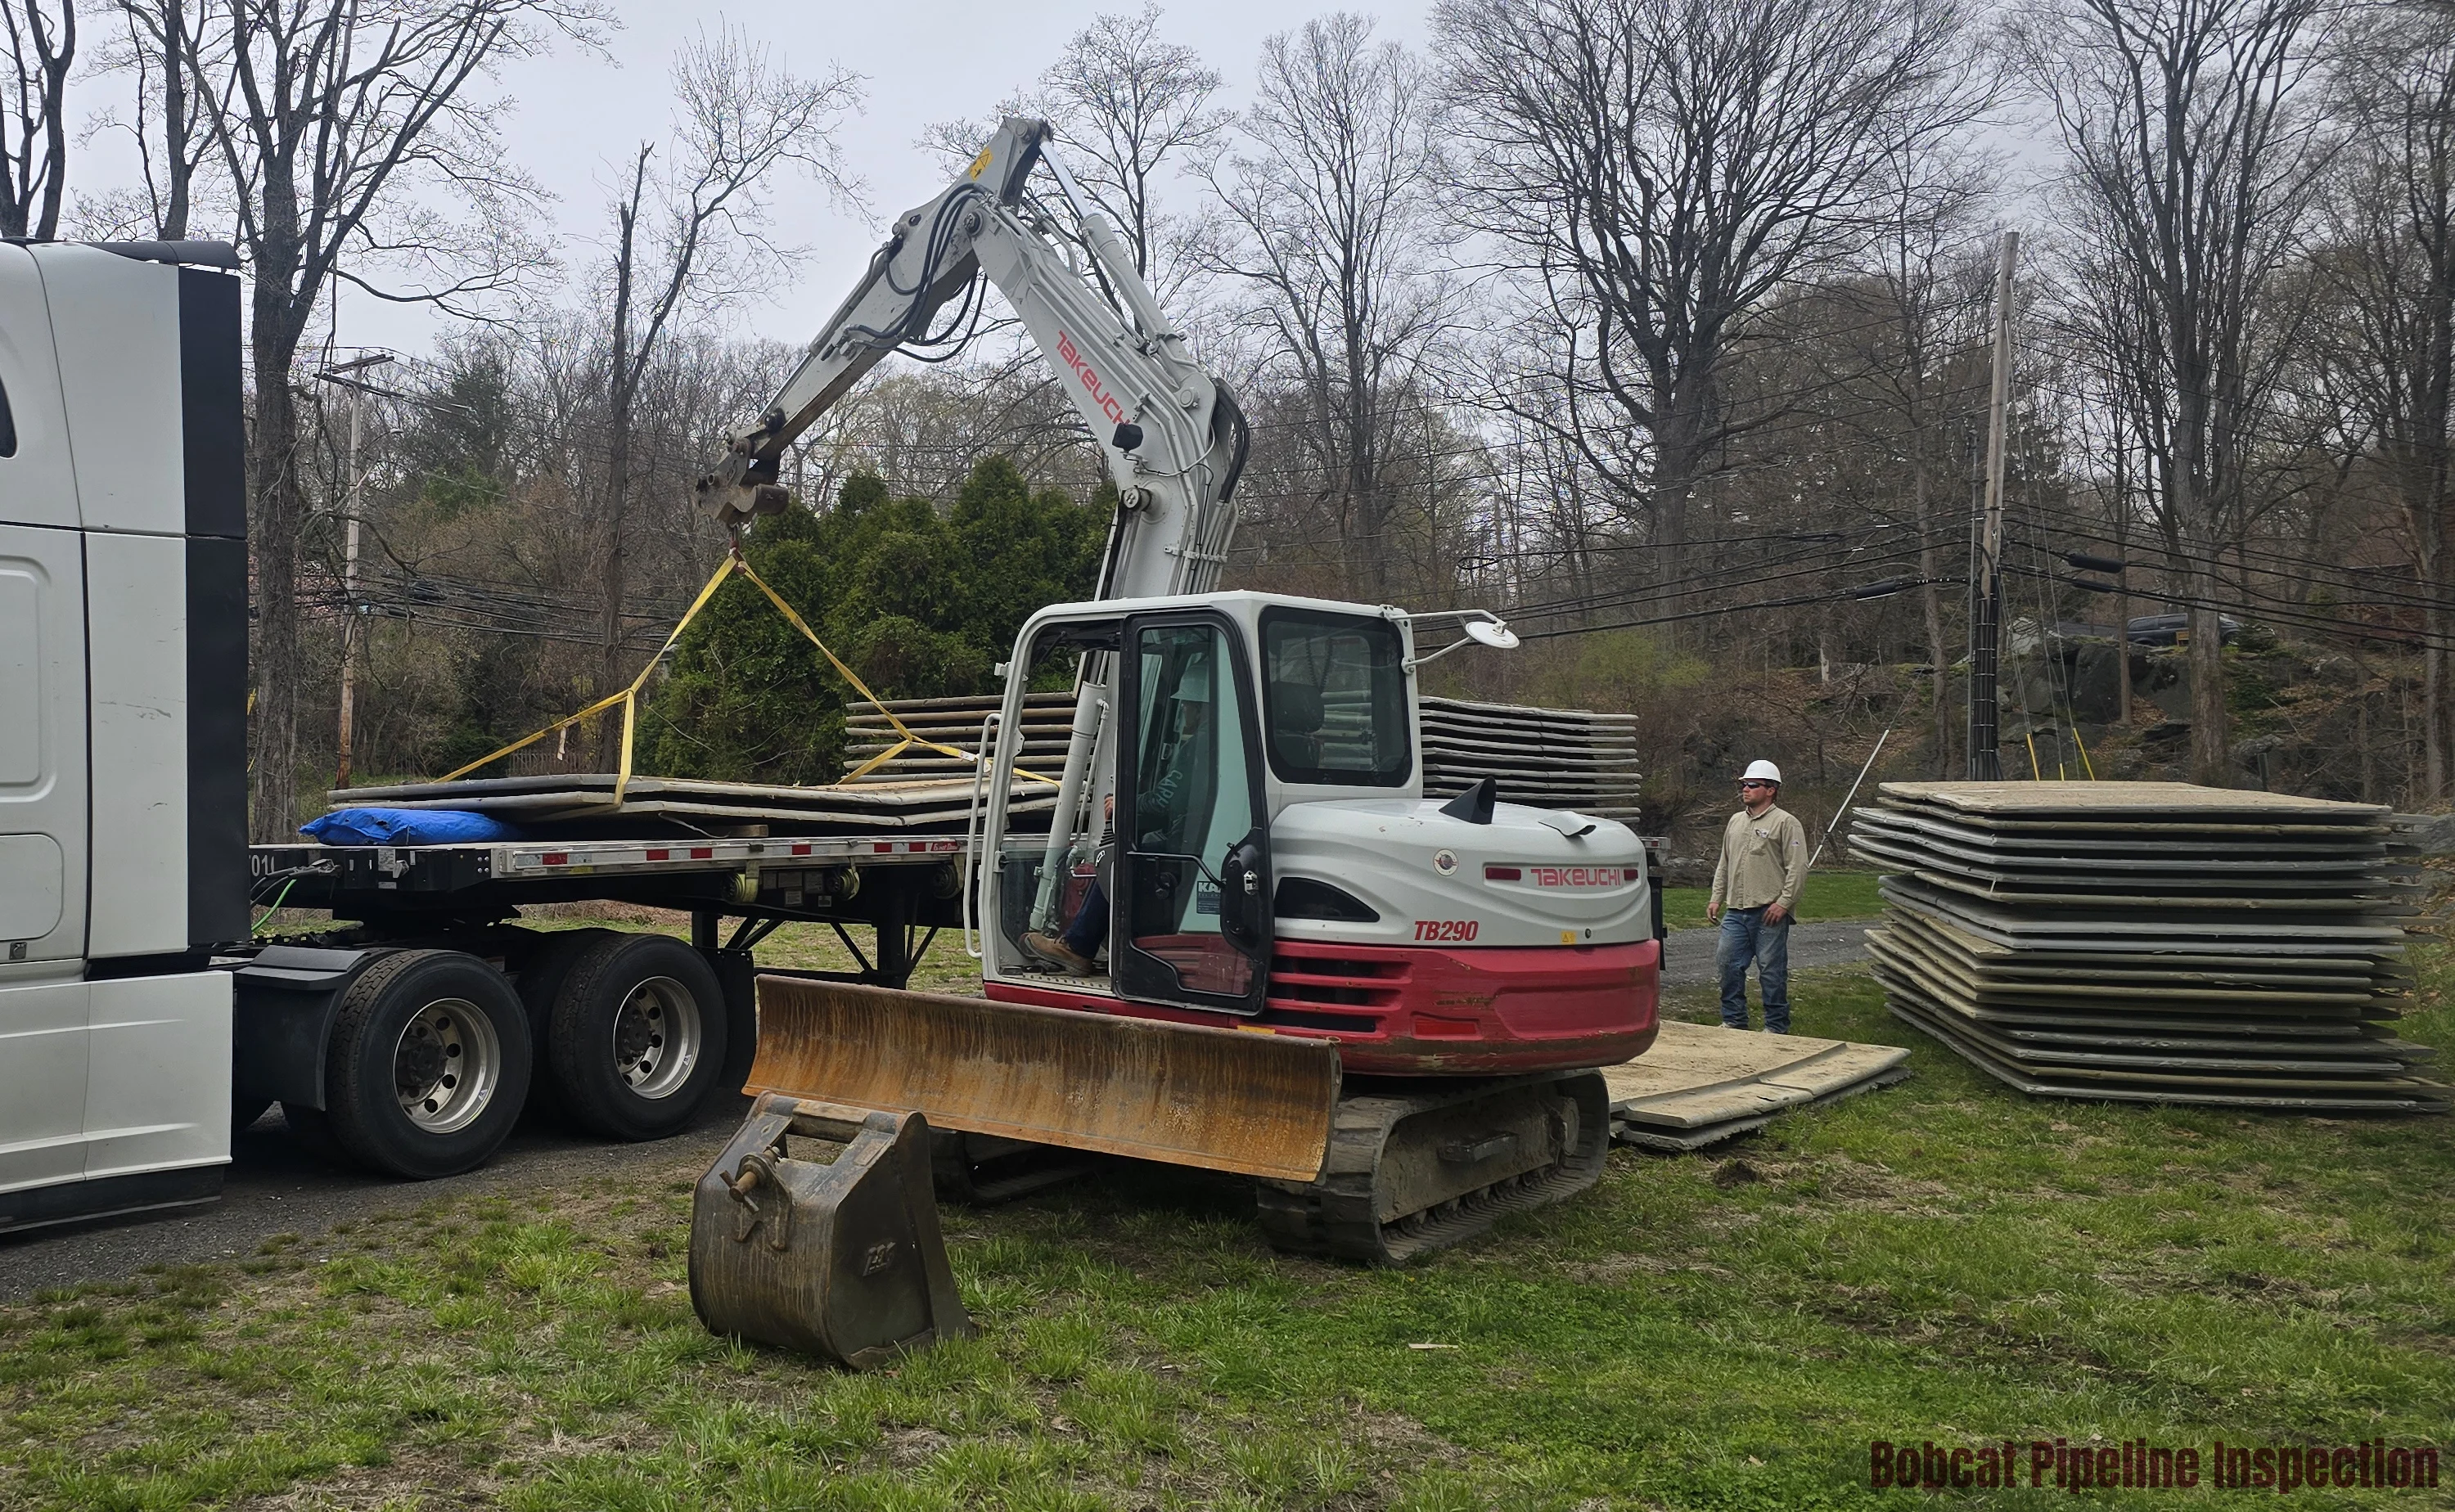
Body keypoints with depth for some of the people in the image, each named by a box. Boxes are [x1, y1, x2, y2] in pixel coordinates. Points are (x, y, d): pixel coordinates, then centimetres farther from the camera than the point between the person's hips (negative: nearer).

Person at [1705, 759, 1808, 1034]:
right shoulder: (1735, 821, 17)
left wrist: (1783, 903, -15)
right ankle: (1733, 1020, 17)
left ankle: (1776, 1026, 11)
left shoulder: (1786, 823, -5)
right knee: (1729, 964, 5)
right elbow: (1724, 864, 24)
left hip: (1769, 912, -7)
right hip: (1736, 911, 7)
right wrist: (1716, 898, 17)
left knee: (1772, 970, 0)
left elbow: (1798, 867, -10)